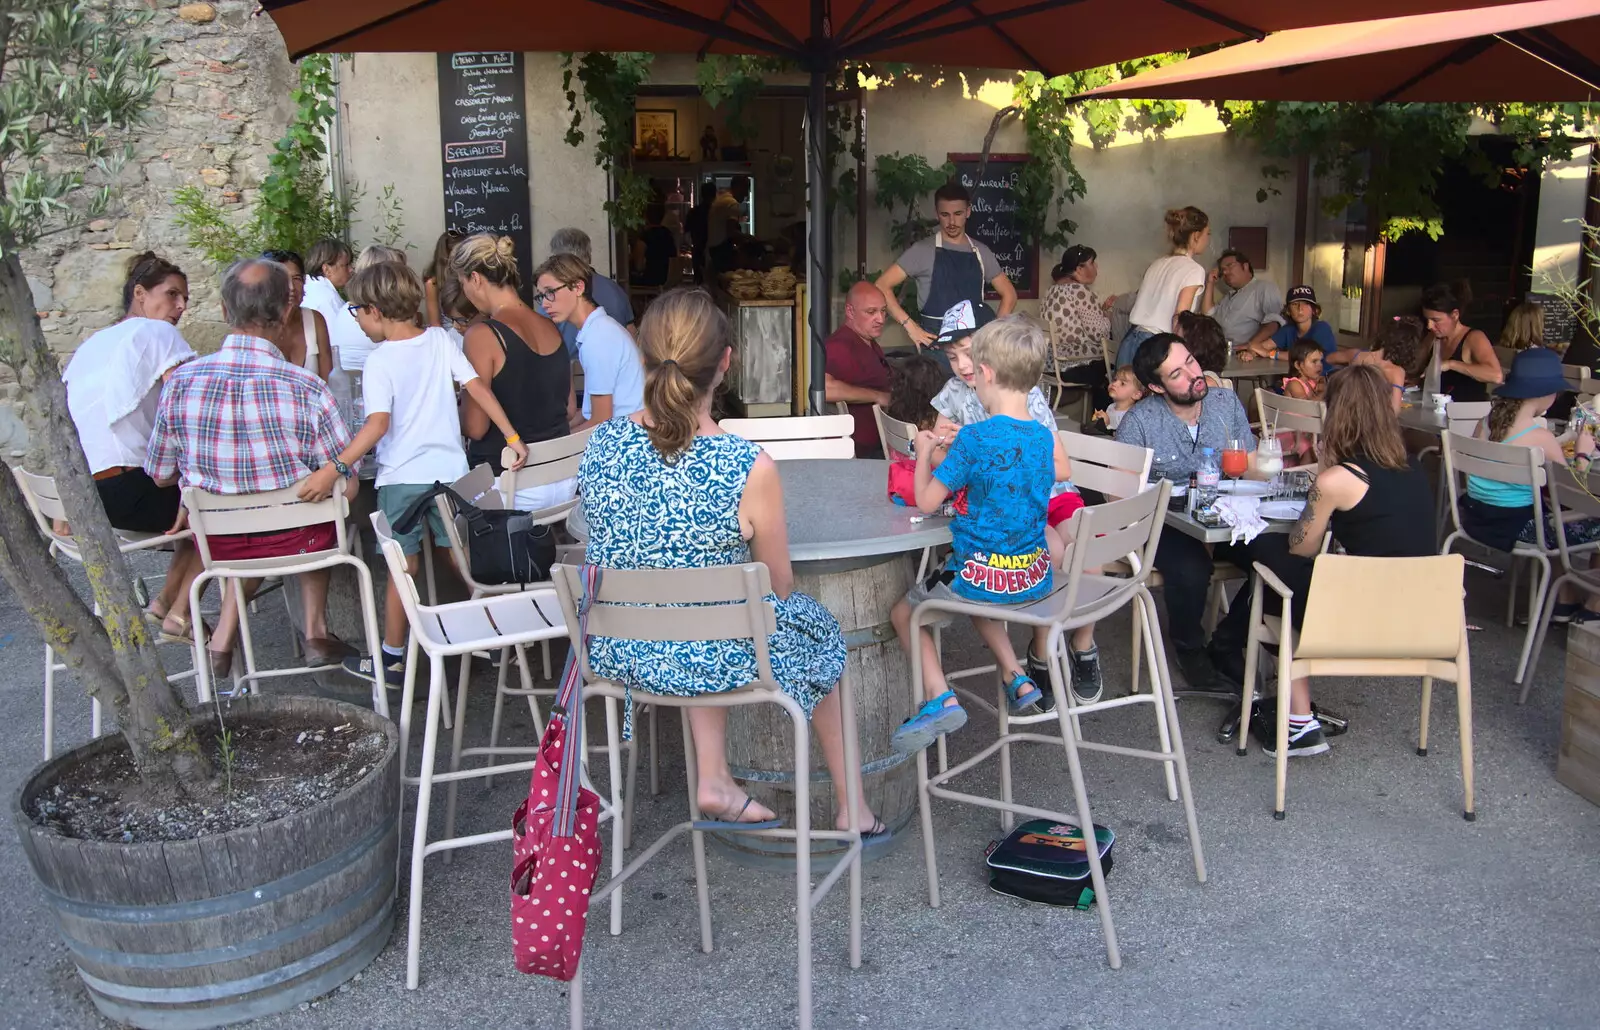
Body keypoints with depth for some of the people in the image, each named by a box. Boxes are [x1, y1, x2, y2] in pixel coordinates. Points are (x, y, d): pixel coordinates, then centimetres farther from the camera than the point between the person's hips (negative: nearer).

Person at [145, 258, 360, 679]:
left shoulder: (180, 382, -14)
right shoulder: (307, 389, -22)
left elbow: (161, 475, 1)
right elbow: (347, 488, -14)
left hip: (218, 545, 3)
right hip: (295, 541, -2)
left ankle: (224, 638, 26)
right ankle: (315, 632, 29)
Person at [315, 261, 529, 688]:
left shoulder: (379, 361, -13)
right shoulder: (440, 340, 2)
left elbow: (378, 424, -23)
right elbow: (477, 387, -1)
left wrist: (334, 469, -25)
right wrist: (512, 436, 2)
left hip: (401, 476, -5)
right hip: (450, 469, 5)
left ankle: (392, 659, 15)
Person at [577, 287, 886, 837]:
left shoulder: (601, 442, -12)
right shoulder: (748, 468, -25)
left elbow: (607, 554, 6)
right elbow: (780, 590, -10)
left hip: (614, 652, 4)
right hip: (708, 660, -4)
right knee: (818, 633, 26)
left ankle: (714, 779, 33)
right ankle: (851, 806, 41)